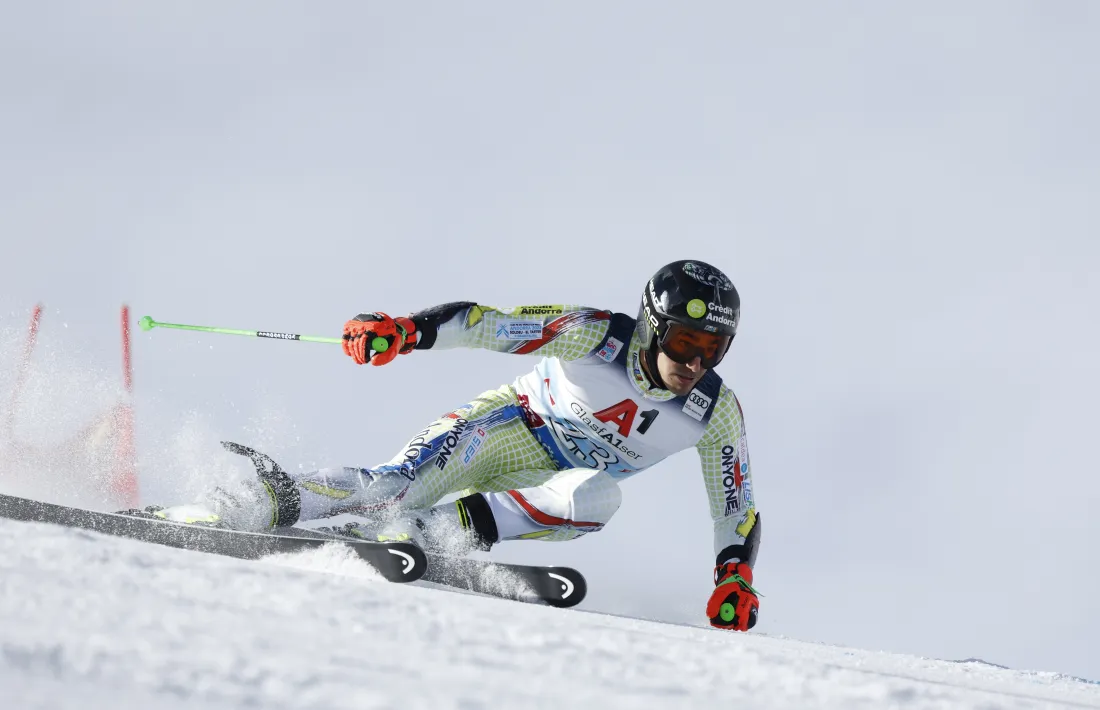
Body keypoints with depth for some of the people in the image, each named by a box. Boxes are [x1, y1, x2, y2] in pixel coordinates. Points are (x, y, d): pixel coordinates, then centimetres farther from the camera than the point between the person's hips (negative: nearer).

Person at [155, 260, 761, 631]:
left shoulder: (717, 414, -14)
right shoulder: (596, 336, -24)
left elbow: (739, 512, -3)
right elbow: (484, 323, -26)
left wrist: (735, 576, -20)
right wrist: (405, 330, -43)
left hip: (549, 487, 3)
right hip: (508, 425, -3)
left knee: (598, 500, -35)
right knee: (394, 487, -30)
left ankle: (438, 531, -32)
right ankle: (257, 504, -20)